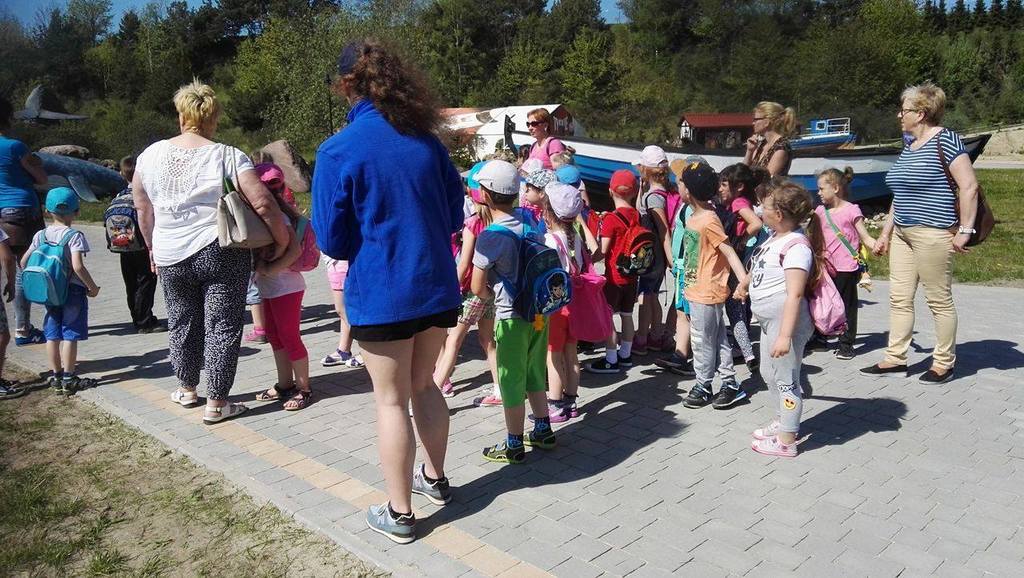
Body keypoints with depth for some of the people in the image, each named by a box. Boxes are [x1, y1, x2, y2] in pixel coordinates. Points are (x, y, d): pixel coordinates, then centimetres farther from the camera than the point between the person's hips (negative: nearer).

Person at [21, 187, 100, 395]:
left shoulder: (41, 235, 5)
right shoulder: (75, 236, -13)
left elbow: (24, 262, 7)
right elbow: (78, 266, -23)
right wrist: (92, 286, -12)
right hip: (73, 291, -6)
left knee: (52, 334, 12)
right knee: (70, 335, 0)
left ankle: (55, 375, 20)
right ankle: (68, 379, 4)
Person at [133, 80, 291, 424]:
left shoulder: (151, 155, 4)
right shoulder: (227, 157, -9)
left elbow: (142, 208, 14)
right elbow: (263, 204, -16)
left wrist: (153, 247, 26)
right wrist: (283, 240, -4)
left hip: (170, 258, 4)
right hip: (220, 254, -4)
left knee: (182, 321, 21)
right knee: (222, 326, 5)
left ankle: (186, 388, 36)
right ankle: (216, 404, 11)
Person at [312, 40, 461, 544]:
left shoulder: (338, 151, -12)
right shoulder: (427, 141, 2)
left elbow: (332, 241, -8)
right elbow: (454, 216, 10)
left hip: (381, 294, -5)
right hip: (437, 287, 5)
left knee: (391, 399, 7)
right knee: (423, 384, 22)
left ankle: (399, 514, 19)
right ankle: (434, 477, 39)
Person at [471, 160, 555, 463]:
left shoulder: (490, 236, -19)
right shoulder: (530, 220, -1)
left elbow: (477, 287, -14)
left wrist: (495, 297, 4)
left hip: (511, 317, -6)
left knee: (511, 380, 8)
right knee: (534, 372, 21)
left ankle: (514, 445, 20)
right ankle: (543, 430, 33)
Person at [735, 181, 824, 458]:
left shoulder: (796, 246, -23)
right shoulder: (776, 238, 6)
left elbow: (795, 294, -28)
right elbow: (760, 266, 27)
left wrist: (785, 335, -32)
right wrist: (744, 283, 42)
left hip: (786, 321, -10)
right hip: (769, 320, 10)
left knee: (785, 378, 1)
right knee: (769, 373, 22)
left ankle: (787, 440, 14)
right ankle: (781, 422, 40)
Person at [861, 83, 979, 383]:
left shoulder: (945, 140, -10)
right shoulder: (909, 147, 15)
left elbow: (969, 186, -15)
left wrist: (965, 229, -17)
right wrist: (886, 233, 19)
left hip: (933, 233, -9)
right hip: (902, 234, 9)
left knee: (939, 300, 2)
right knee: (899, 298, 9)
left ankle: (944, 363, 14)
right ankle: (895, 359, 17)